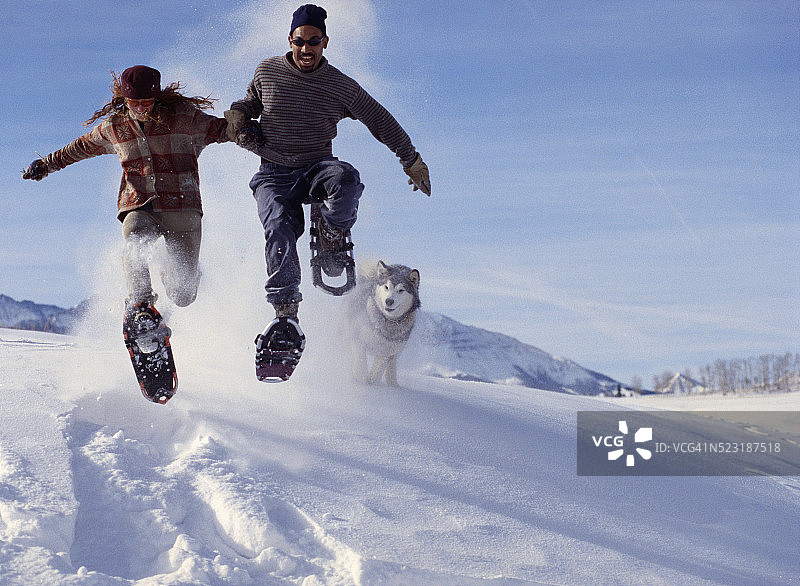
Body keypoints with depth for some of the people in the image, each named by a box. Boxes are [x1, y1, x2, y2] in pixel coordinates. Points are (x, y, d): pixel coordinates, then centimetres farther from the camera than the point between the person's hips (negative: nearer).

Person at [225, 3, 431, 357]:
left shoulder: (341, 86, -1)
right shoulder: (267, 72, 3)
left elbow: (380, 120, 10)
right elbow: (252, 102, 25)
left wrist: (411, 160, 13)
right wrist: (237, 114, 1)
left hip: (317, 167, 0)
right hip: (274, 174, 1)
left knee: (345, 179, -37)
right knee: (279, 229, -28)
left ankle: (333, 237, -7)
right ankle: (286, 313, -28)